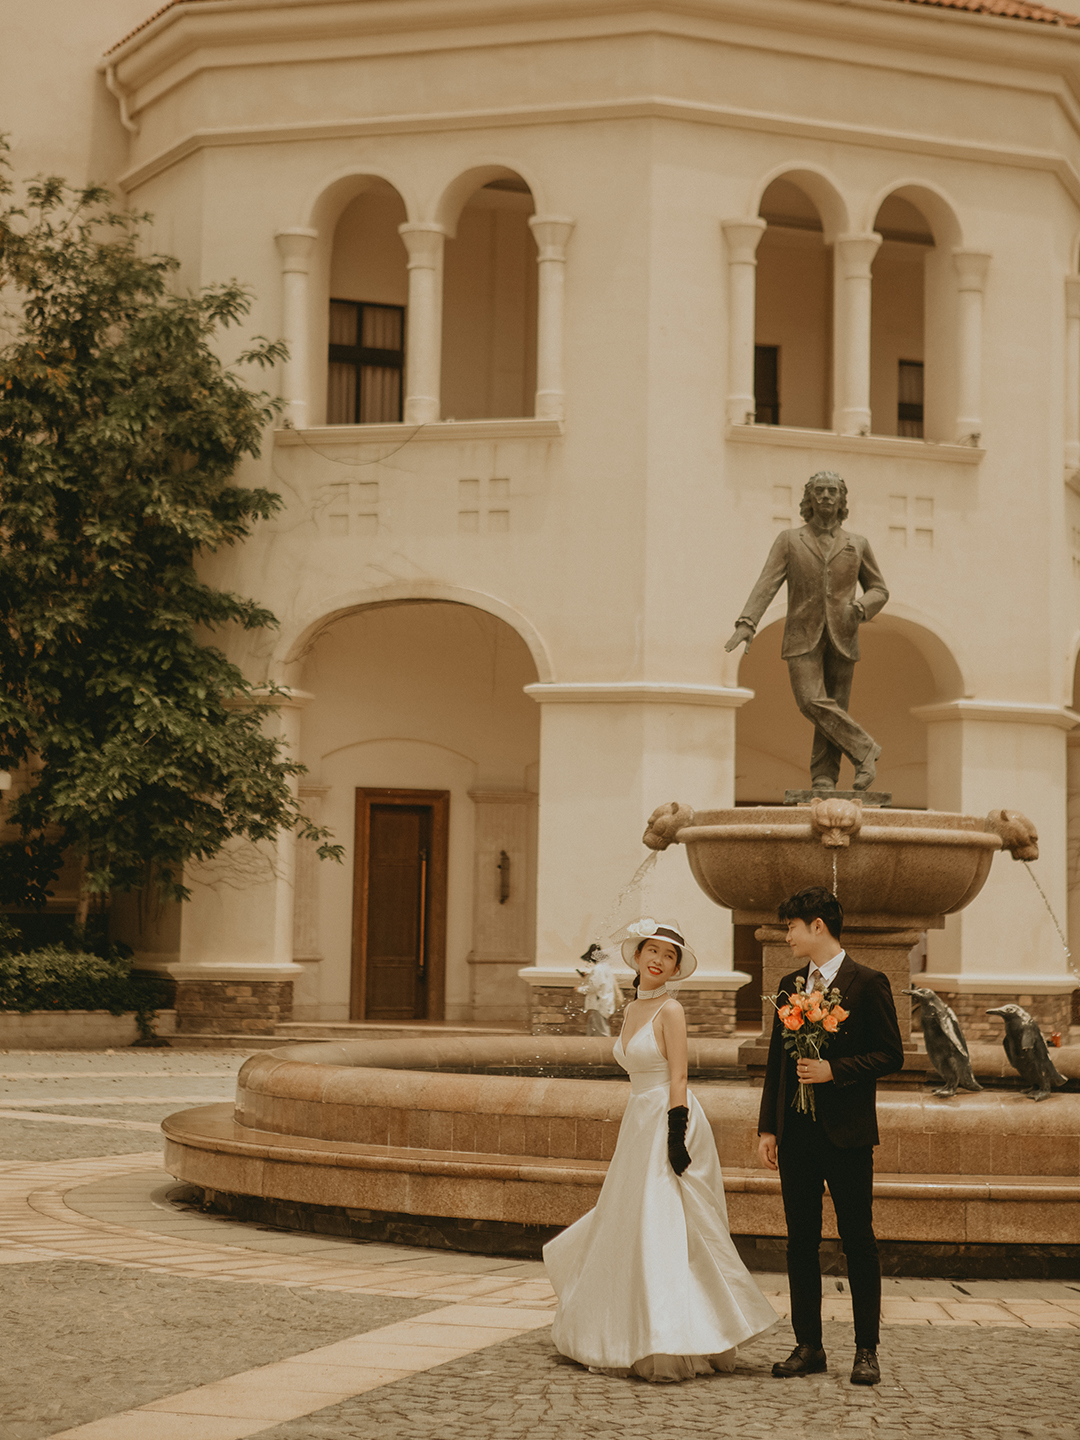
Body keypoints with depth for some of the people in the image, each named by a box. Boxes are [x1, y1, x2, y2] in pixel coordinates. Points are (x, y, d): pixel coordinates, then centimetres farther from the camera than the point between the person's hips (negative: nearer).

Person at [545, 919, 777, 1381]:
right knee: (627, 1229, 13)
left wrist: (675, 1139, -22)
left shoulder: (670, 1010, -10)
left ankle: (672, 1346, -6)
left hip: (667, 1125, -9)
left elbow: (678, 1078, -15)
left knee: (663, 1232, -9)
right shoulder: (632, 1009, 13)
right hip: (638, 1123, 9)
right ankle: (626, 1337, 23)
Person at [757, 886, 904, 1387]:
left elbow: (890, 1055, -6)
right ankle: (808, 1346, 15)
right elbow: (776, 1060, 14)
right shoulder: (790, 986, 12)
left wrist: (835, 1070, -17)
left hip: (847, 1133, -5)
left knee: (858, 1240, 1)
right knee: (801, 1240, 8)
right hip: (796, 1133, 5)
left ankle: (866, 1350, 8)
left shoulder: (868, 983, -5)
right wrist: (767, 1128, 9)